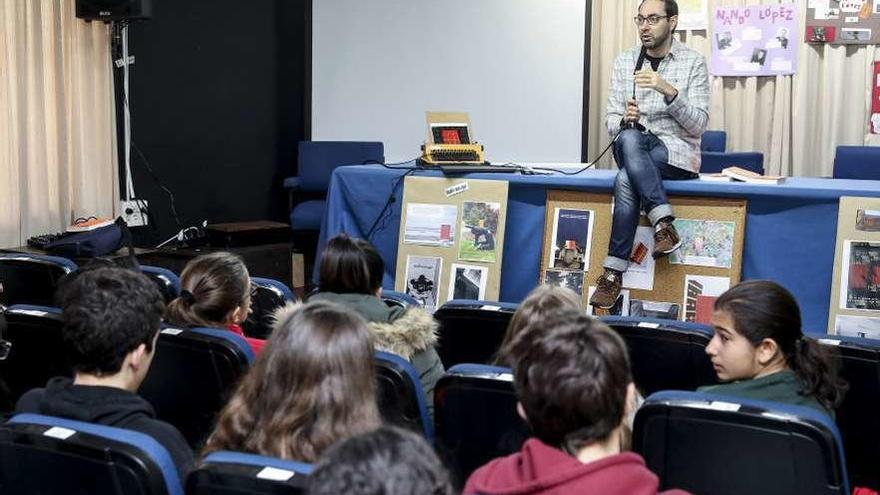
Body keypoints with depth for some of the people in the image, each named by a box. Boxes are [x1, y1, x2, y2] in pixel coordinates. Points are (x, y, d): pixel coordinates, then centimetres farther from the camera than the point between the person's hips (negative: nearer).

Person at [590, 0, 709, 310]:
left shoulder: (693, 63, 0)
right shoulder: (624, 61, 11)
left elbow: (698, 125, -8)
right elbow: (610, 119, 10)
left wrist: (669, 90, -21)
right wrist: (624, 120, -14)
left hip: (677, 151, -3)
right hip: (633, 148, 3)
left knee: (625, 180, -34)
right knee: (628, 138, -35)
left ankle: (614, 272, -30)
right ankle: (664, 223, -34)